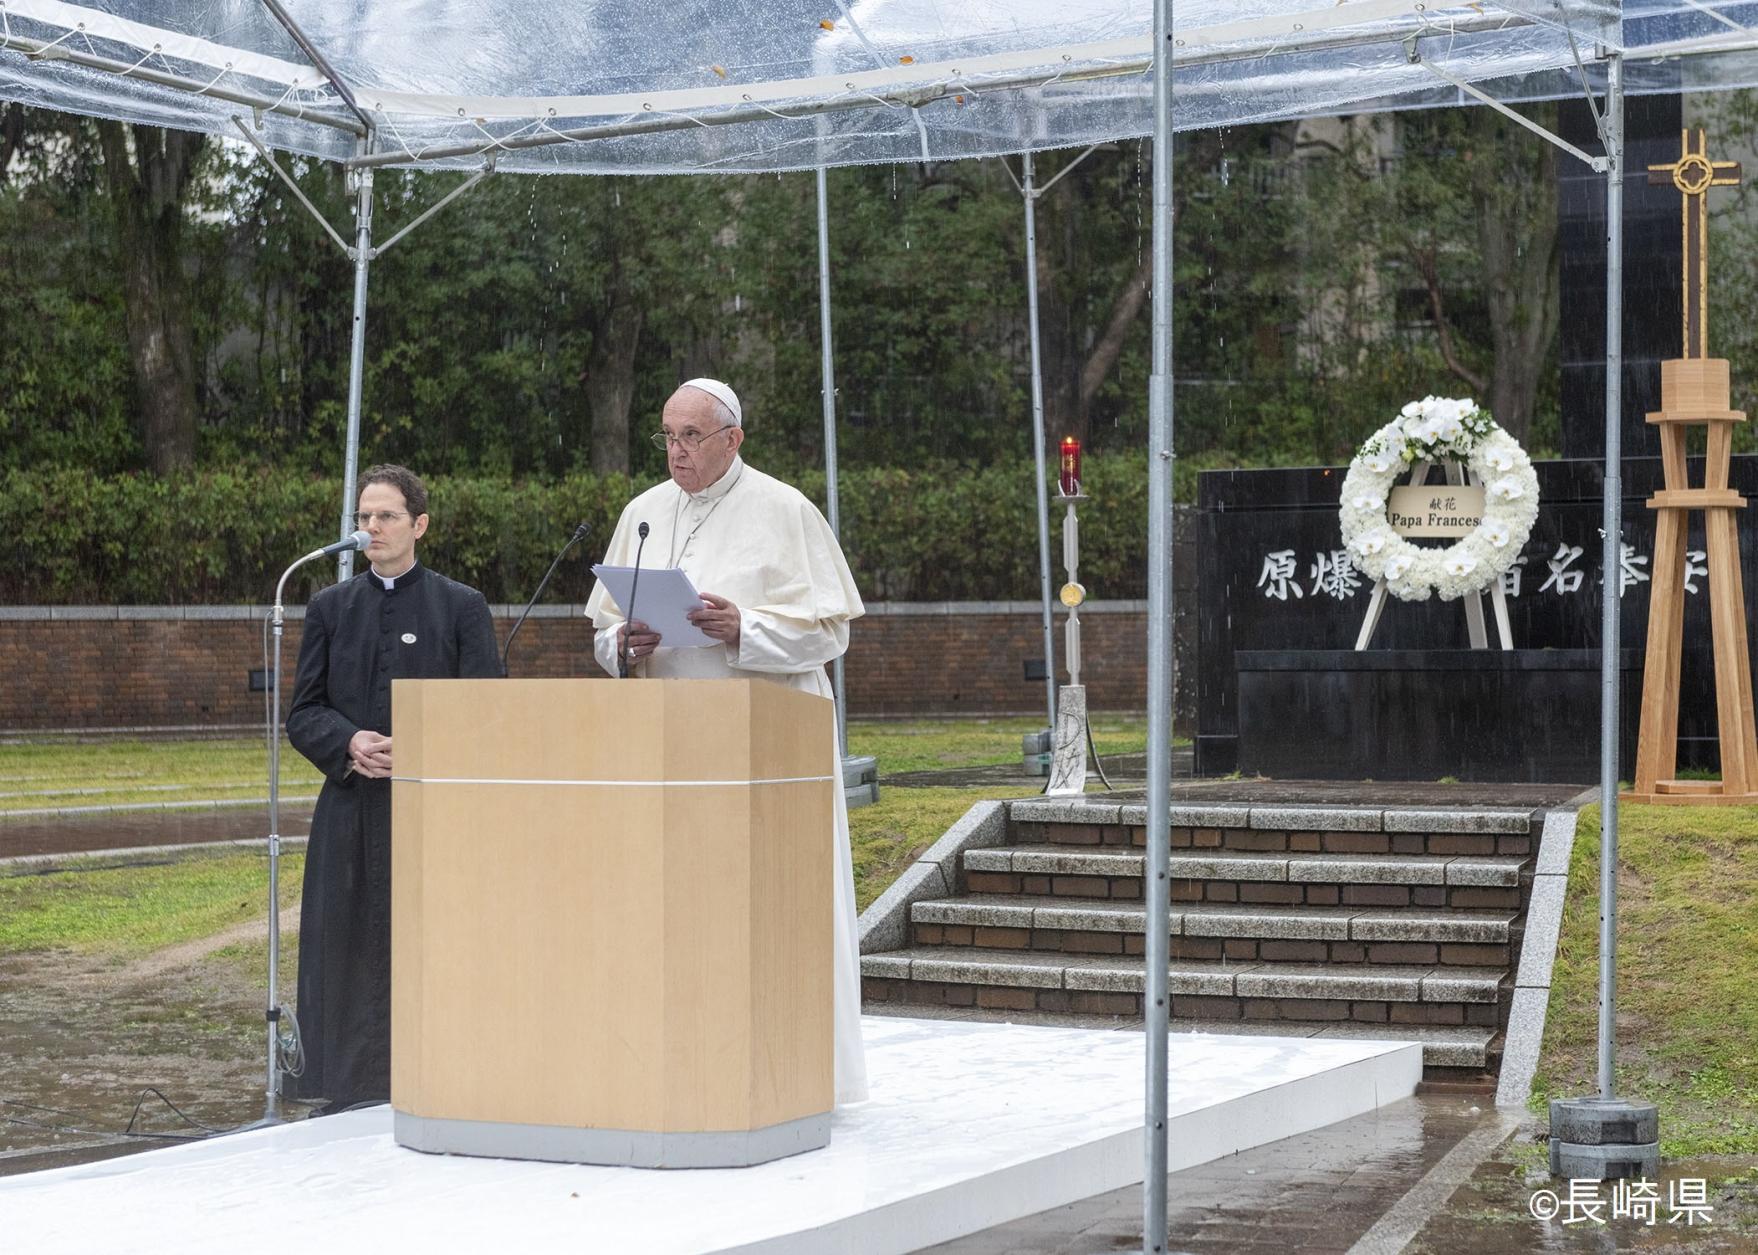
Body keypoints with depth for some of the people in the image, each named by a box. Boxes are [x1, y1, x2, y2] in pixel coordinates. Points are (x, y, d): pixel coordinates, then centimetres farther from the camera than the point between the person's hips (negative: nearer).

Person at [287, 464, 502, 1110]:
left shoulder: (461, 607, 4)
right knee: (348, 964, 2)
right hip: (350, 815, 3)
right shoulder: (331, 608, 12)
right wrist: (349, 742, -12)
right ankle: (348, 1104, 8)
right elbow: (303, 715, 9)